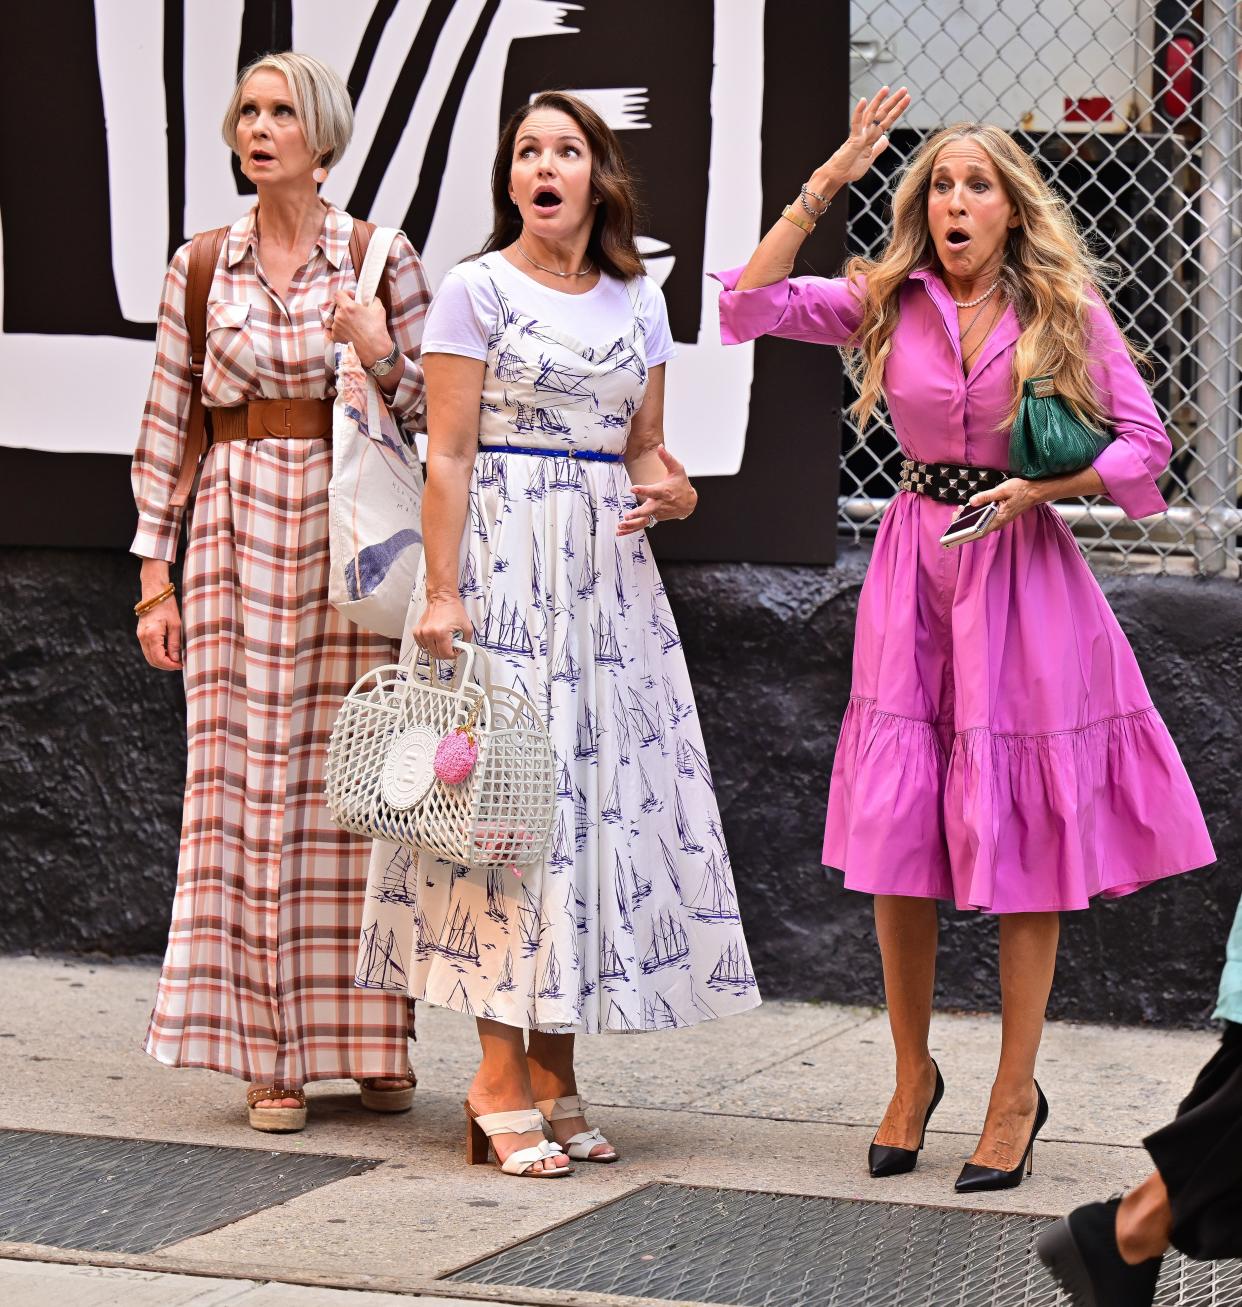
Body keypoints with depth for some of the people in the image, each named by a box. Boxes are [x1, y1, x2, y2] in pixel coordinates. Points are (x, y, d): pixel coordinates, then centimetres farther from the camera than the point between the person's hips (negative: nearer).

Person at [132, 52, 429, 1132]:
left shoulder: (382, 260, 3)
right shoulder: (202, 268, 7)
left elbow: (437, 410, 5)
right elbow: (165, 425, 8)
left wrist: (382, 353, -14)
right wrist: (155, 568, 3)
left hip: (355, 533, -1)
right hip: (237, 533, 1)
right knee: (249, 775, -1)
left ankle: (371, 1041, 10)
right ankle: (272, 1056, 5)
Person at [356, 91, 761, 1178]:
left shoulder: (637, 302, 13)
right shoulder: (477, 291, -2)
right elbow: (448, 456, -6)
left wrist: (674, 491, -5)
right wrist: (442, 592, -13)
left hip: (606, 565, 5)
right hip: (506, 561, -5)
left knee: (603, 790, 3)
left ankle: (555, 1072, 11)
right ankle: (501, 1078, -3)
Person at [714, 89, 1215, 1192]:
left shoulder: (1067, 310, 0)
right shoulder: (886, 305, 4)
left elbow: (1144, 440, 1)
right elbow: (749, 301, -6)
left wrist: (1041, 487, -14)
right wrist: (828, 181, -7)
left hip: (1025, 573, -2)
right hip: (916, 569, 2)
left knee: (1021, 843, 1)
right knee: (896, 834, 1)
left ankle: (1016, 1093, 12)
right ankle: (913, 1074, 18)